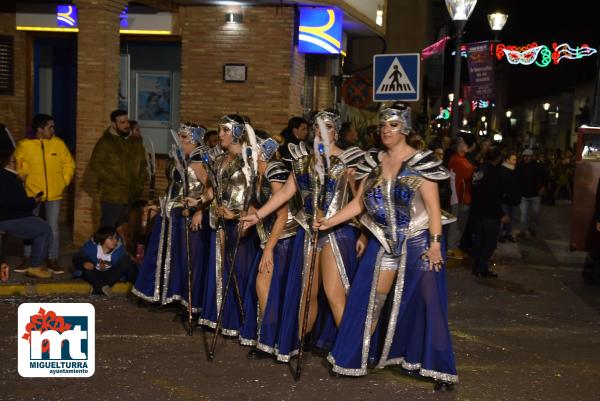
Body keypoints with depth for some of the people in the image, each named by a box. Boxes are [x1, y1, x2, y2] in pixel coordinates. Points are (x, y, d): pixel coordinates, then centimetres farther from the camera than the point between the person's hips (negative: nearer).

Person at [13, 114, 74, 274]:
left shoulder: (58, 143, -3)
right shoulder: (24, 145, -7)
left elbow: (69, 164, 7)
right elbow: (17, 166, 8)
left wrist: (64, 182, 1)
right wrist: (24, 179, 3)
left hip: (54, 194, 0)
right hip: (32, 193, 0)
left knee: (53, 228, 2)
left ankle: (53, 260, 12)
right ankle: (27, 259, 22)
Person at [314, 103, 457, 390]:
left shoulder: (420, 162, -9)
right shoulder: (373, 162, 6)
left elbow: (433, 206, -12)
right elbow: (359, 203, 6)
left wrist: (435, 243, -19)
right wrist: (330, 221, -2)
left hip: (417, 242, -4)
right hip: (384, 242, 4)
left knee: (425, 302, -2)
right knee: (370, 301, 6)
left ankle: (437, 367, 9)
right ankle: (356, 357, 20)